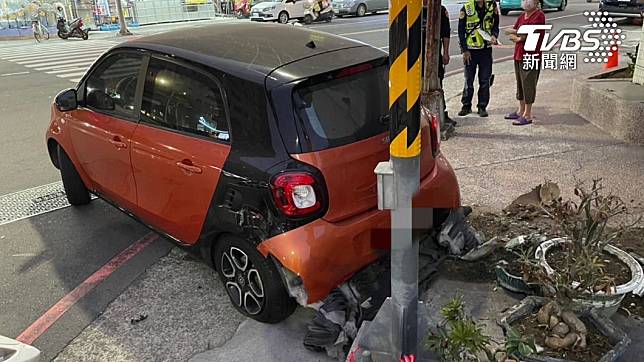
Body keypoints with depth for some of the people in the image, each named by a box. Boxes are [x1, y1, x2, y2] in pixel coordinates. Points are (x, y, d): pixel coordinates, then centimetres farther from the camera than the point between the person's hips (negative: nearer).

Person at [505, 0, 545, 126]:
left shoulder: (539, 16, -11)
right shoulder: (522, 16, 14)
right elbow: (510, 33, 9)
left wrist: (516, 34, -2)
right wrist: (518, 37, -10)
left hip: (531, 56, -8)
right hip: (518, 55, 8)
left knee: (528, 85, -4)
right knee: (520, 84, 15)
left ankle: (527, 115, 2)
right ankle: (521, 111, 27)